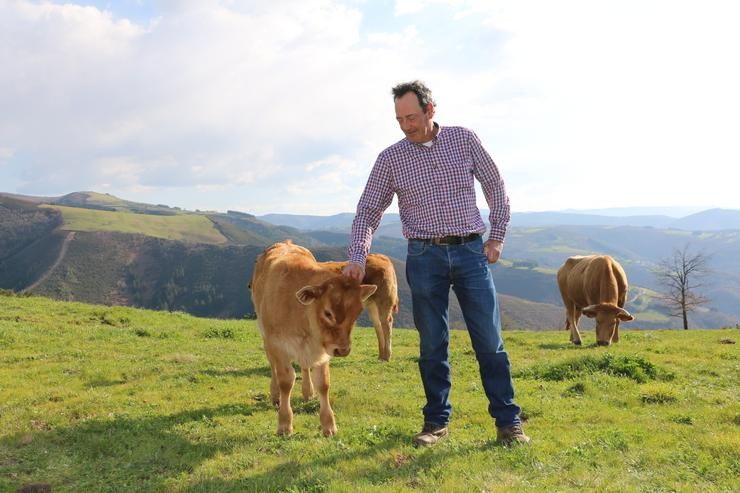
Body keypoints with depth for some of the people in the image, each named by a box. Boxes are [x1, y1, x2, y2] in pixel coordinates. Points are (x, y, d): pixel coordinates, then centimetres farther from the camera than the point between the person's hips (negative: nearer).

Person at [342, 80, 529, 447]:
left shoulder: (464, 139, 3)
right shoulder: (390, 159, 3)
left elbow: (495, 187, 11)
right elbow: (367, 211, 4)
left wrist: (497, 237, 6)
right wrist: (357, 257, -9)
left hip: (471, 252, 0)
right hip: (425, 256, 0)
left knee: (489, 340, 1)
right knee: (432, 343, 5)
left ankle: (508, 421, 10)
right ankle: (436, 421, 18)